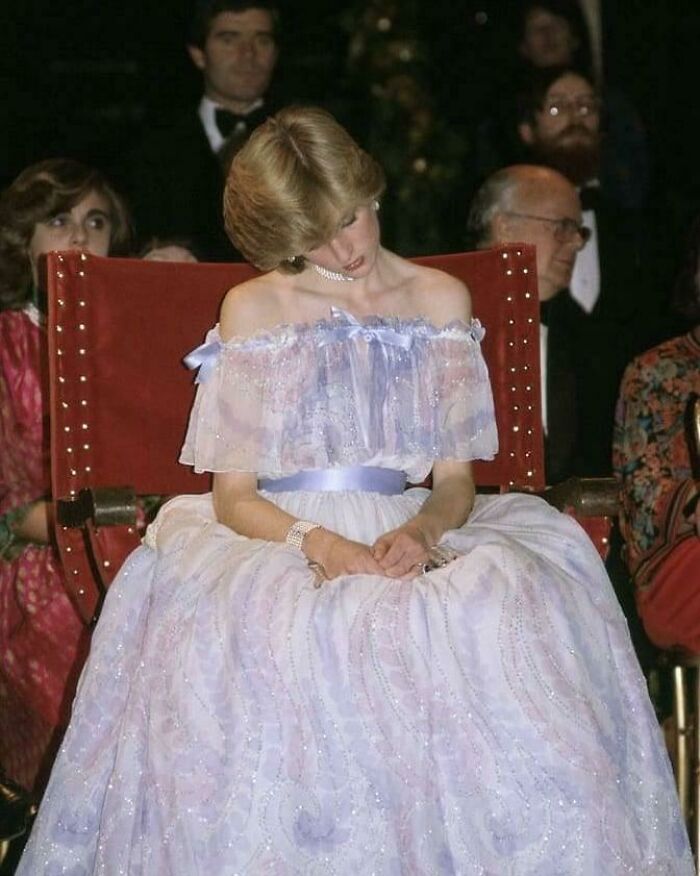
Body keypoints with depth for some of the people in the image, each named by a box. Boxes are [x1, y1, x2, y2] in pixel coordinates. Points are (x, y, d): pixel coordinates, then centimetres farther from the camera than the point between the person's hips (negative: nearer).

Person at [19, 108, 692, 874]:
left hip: (403, 540, 2)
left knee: (506, 610, -32)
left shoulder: (440, 300, 14)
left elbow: (457, 479, 10)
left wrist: (422, 531, -14)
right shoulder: (252, 309, 8)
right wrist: (314, 543, -18)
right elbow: (232, 494, 3)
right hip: (277, 540, -1)